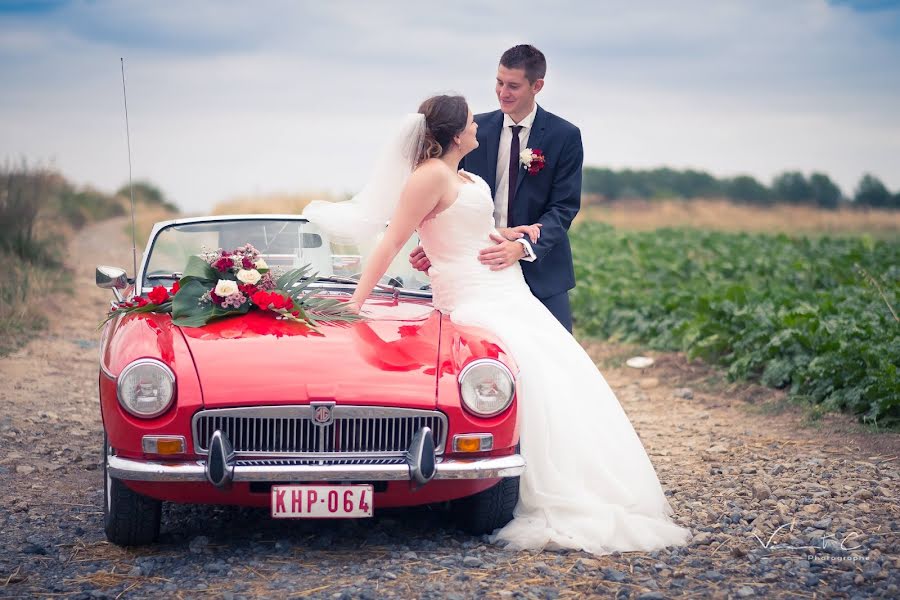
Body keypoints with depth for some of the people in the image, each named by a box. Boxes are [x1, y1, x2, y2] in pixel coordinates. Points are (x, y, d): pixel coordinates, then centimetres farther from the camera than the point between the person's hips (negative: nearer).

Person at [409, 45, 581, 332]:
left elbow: (564, 207, -9)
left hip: (542, 270, -2)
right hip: (483, 266, 2)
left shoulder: (565, 136, -3)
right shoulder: (477, 128, 4)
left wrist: (523, 247, -26)